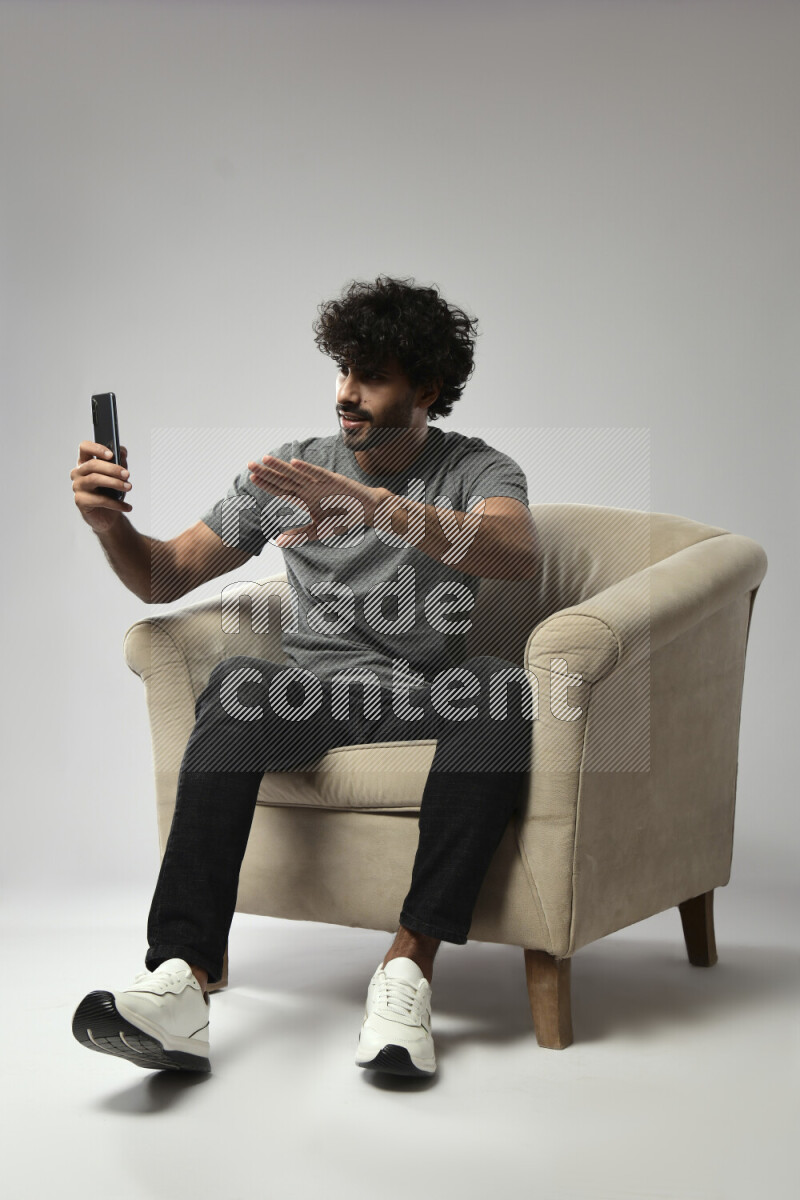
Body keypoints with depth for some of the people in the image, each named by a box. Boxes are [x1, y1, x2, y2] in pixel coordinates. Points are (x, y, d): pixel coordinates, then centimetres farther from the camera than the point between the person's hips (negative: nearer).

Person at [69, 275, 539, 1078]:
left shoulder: (476, 470, 5)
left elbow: (517, 553, -20)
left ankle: (410, 959, -34)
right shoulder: (290, 470, 13)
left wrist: (376, 507, -34)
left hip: (423, 695, -1)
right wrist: (110, 525, -9)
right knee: (237, 683, -33)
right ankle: (182, 981, -43)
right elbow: (164, 577, 15)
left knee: (504, 691, -35)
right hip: (310, 690, 1)